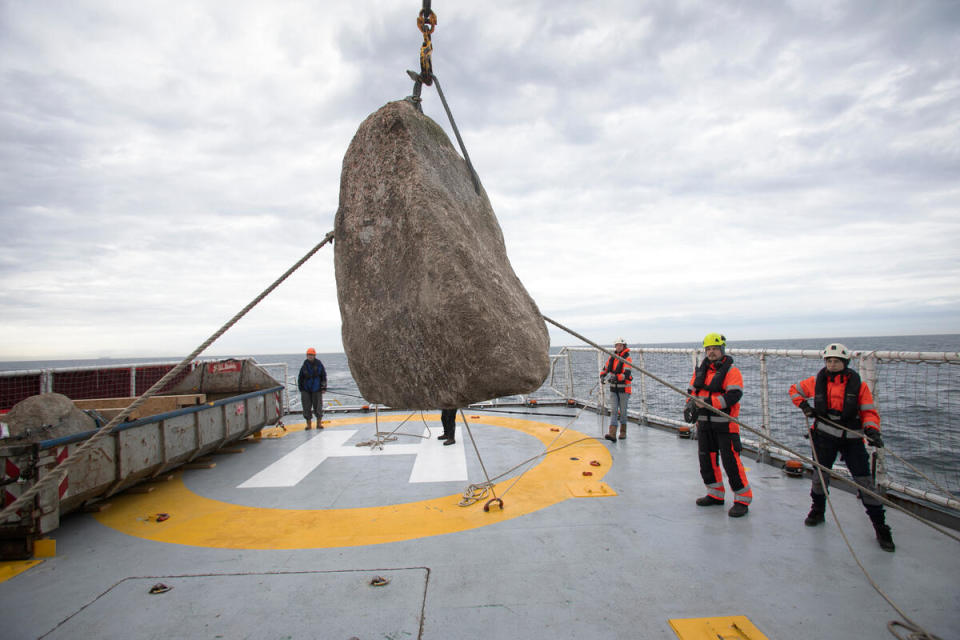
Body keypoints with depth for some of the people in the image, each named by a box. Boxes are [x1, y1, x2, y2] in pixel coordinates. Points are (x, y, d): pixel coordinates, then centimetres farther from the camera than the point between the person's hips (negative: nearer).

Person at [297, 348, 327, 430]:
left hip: (316, 389, -1)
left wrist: (324, 388, 0)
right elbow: (300, 378, 8)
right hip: (306, 390, 1)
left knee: (318, 407, 0)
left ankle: (319, 423, 11)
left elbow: (324, 376, 3)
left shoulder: (319, 364, -2)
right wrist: (300, 388, 7)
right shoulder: (304, 365, 1)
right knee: (307, 407, 2)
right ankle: (309, 423, 11)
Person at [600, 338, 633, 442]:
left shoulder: (627, 359, -11)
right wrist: (602, 376, -4)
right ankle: (612, 434, -7)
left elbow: (626, 375, -22)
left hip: (624, 389, -5)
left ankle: (623, 433, 23)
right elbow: (605, 369, 16)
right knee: (614, 411, -2)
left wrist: (615, 377, -34)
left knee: (623, 411, 6)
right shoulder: (611, 358, 8)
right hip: (614, 388, 5)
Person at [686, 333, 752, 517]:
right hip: (704, 424, 7)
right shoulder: (701, 370, 11)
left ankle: (742, 499, 7)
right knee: (706, 459, 13)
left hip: (725, 424, -7)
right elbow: (691, 390, 16)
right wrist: (690, 405, -5)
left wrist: (709, 403, -27)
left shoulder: (731, 371, -9)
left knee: (730, 461, -7)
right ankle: (715, 494, 28)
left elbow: (734, 395, -20)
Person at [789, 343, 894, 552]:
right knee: (820, 474, 10)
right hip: (824, 435, 2)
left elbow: (869, 411, -5)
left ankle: (880, 526, 9)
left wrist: (871, 430, -22)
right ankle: (818, 511, 33)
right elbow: (794, 390, 14)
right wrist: (804, 406, 0)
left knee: (865, 482, -3)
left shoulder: (858, 384, -6)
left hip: (852, 438, -1)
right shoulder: (817, 381, -2)